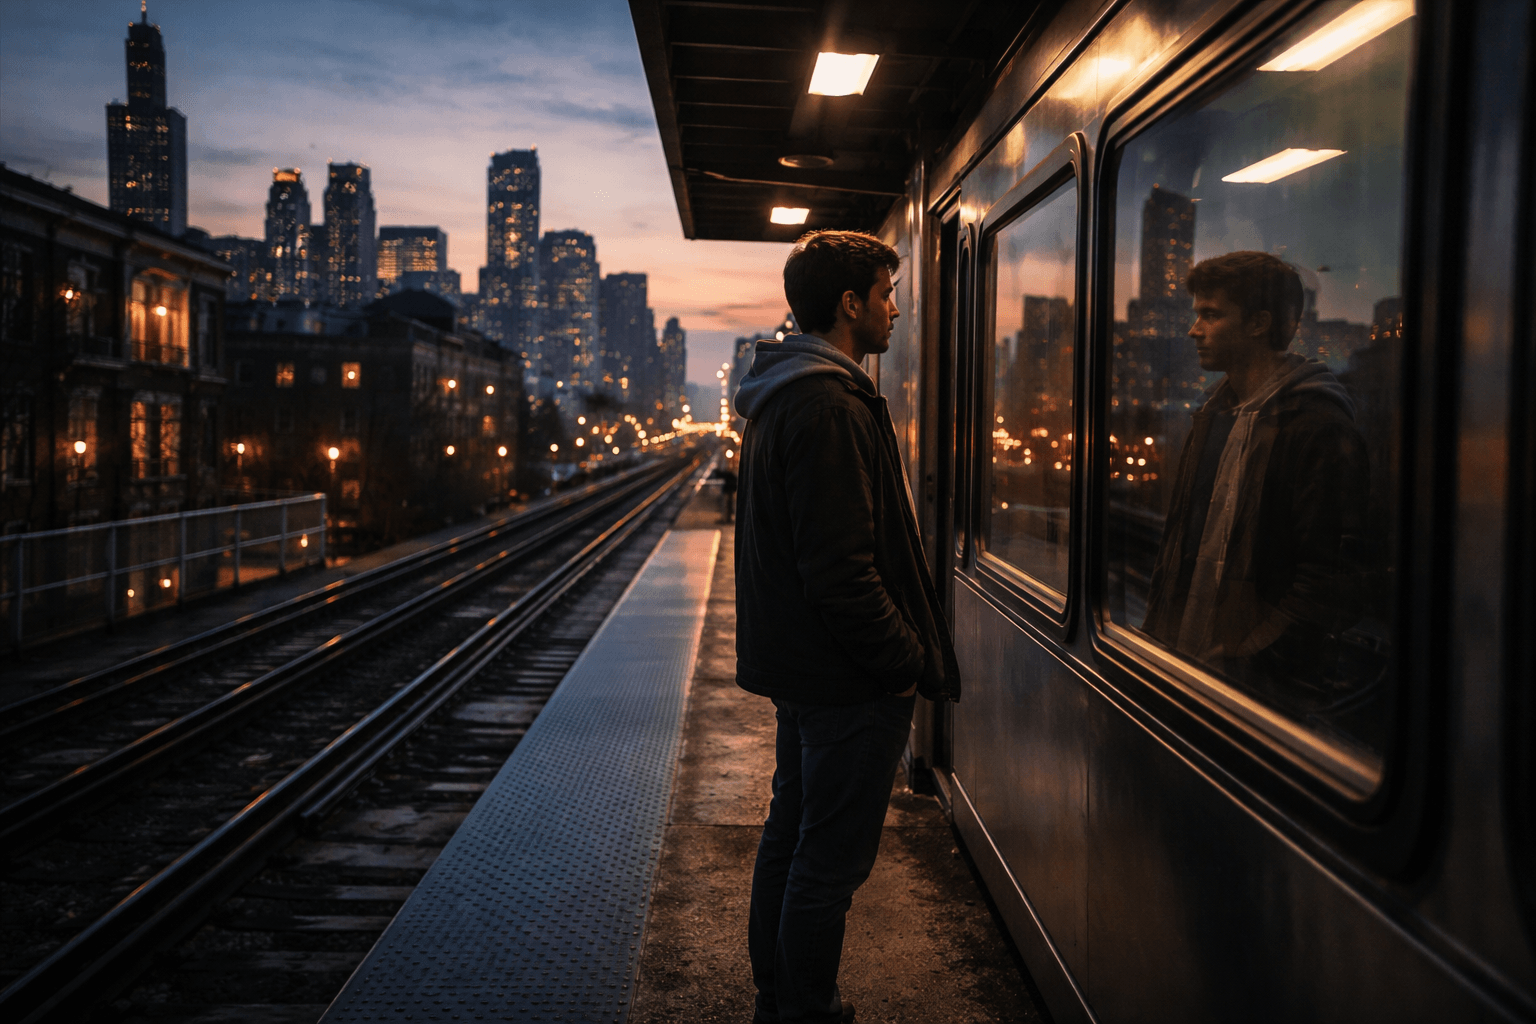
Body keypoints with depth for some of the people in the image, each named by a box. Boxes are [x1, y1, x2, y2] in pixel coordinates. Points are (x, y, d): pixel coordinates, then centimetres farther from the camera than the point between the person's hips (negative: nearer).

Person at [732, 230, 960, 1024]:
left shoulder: (780, 395, 13)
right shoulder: (831, 406, -20)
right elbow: (842, 571, -25)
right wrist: (905, 663, -16)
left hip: (796, 664, 11)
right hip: (847, 683, -11)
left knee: (790, 836, 19)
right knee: (830, 862, 1)